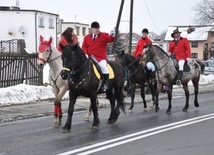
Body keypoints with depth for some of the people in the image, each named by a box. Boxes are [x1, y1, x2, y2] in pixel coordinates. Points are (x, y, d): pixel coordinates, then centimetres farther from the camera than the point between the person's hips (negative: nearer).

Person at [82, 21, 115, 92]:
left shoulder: (104, 35, 5)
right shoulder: (87, 37, 13)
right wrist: (85, 53, -6)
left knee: (103, 66, -29)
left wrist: (112, 36, -34)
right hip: (90, 57, 4)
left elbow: (110, 39, -11)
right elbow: (84, 47, 11)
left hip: (101, 58, -4)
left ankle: (106, 83, -19)